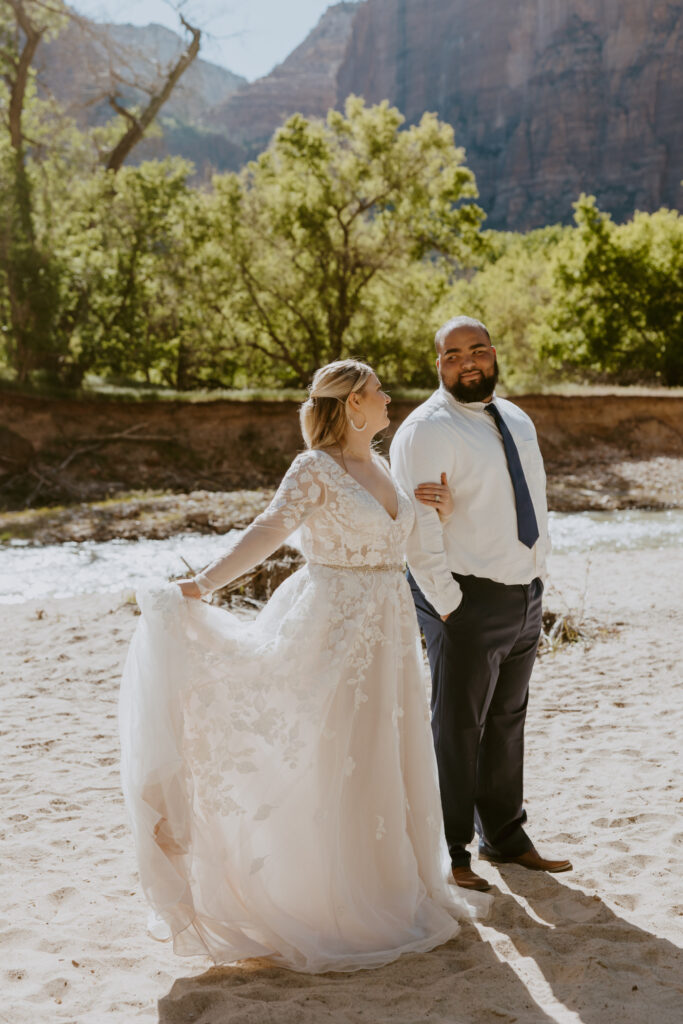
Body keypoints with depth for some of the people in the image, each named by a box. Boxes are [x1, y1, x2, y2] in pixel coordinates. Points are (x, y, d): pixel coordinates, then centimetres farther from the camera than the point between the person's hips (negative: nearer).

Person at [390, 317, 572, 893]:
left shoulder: (517, 421, 14)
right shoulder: (426, 430, -12)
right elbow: (416, 525, -17)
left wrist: (537, 576, 3)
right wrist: (447, 603, -18)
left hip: (526, 596, 8)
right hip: (468, 601, -7)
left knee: (507, 722, 17)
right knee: (458, 728, 0)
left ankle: (505, 838, 31)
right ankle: (446, 852, 13)